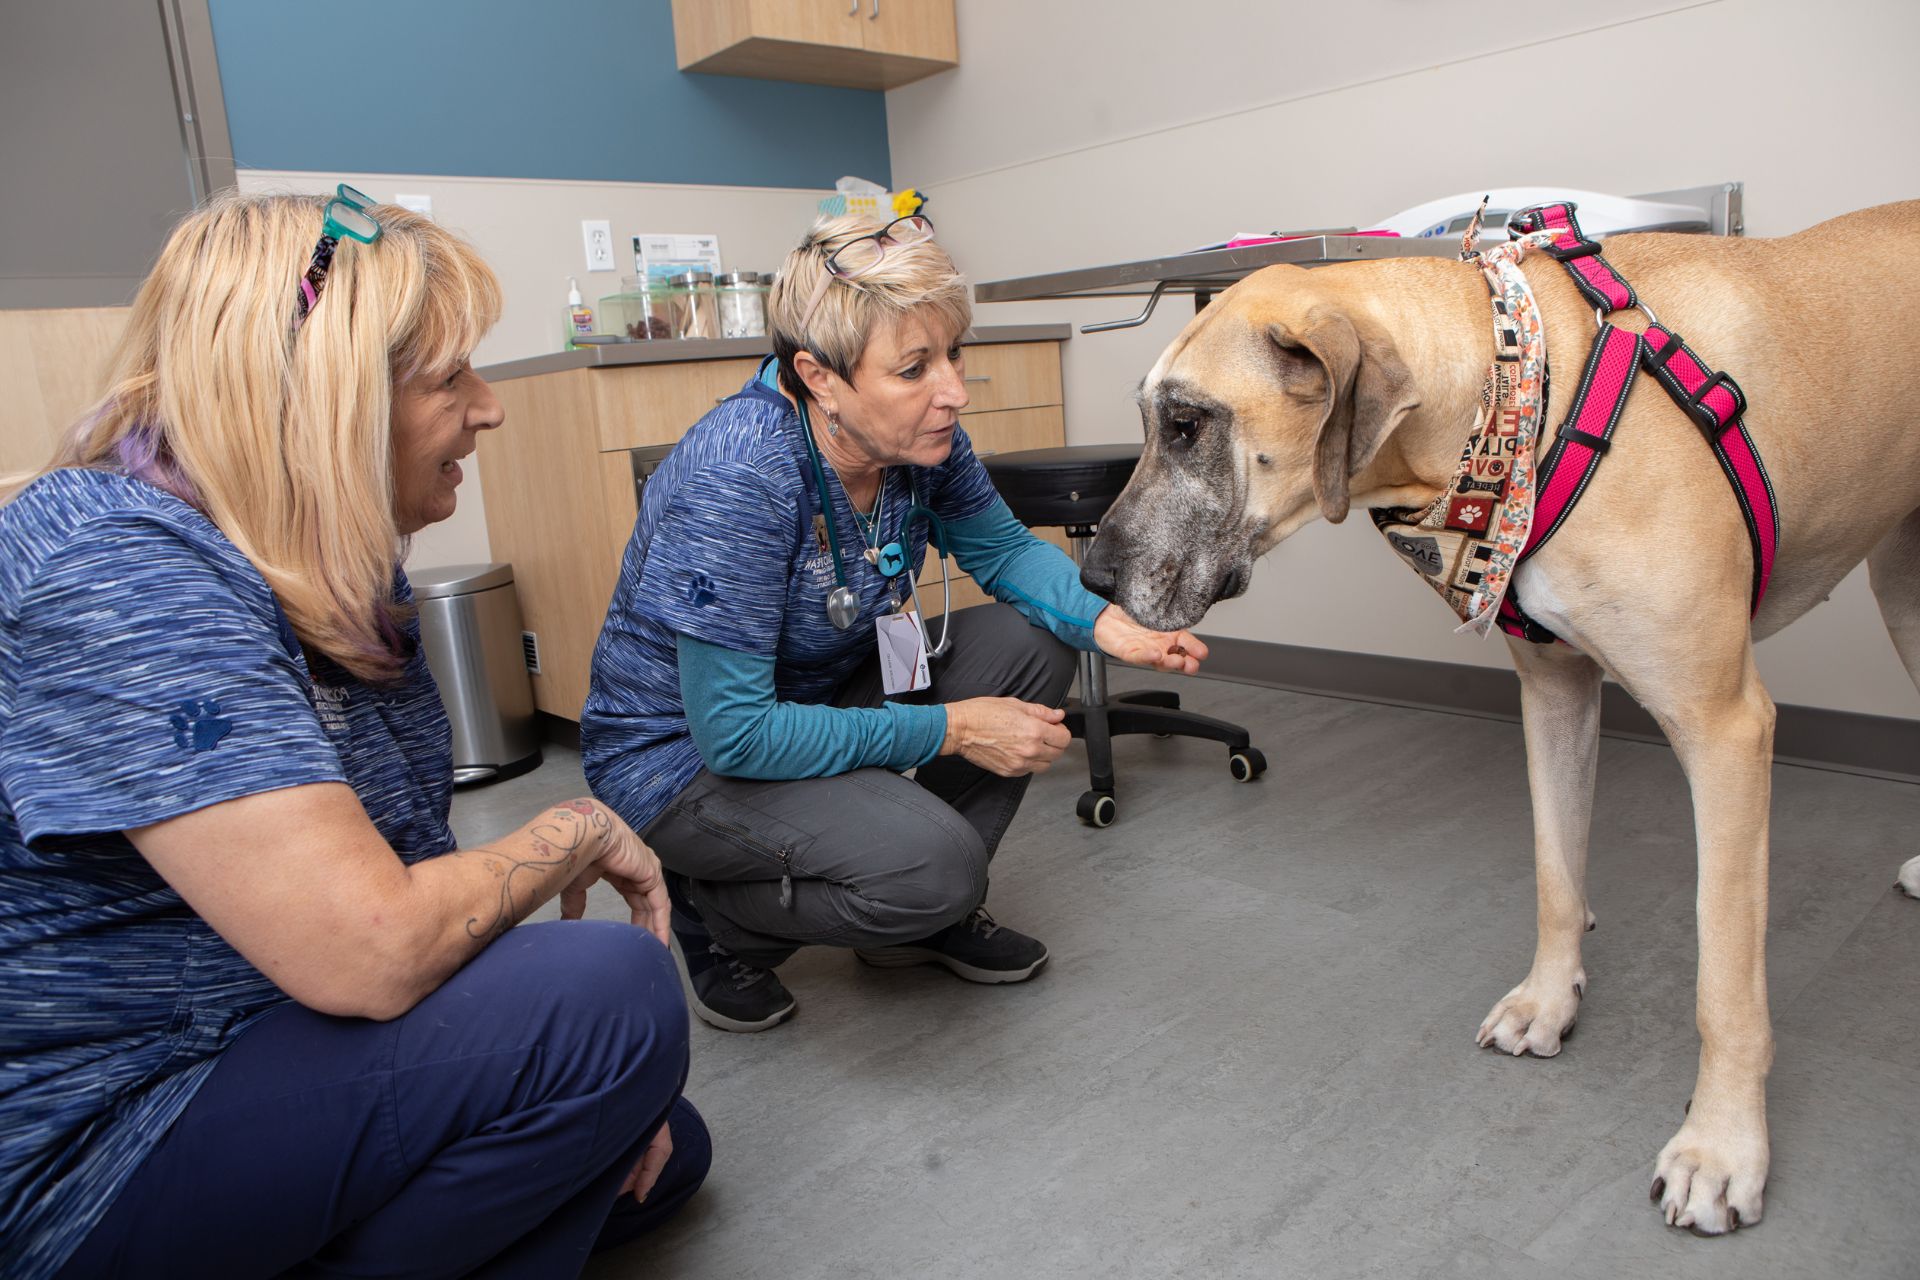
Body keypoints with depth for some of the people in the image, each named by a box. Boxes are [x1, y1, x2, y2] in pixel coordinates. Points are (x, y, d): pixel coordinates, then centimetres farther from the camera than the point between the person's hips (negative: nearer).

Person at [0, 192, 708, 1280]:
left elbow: (412, 860, 5)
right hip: (88, 1149, -9)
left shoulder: (343, 574, 2)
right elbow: (372, 953, -34)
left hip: (264, 1050, 9)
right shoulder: (117, 572, -26)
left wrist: (610, 1084, -5)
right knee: (611, 990, -26)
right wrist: (580, 832, -16)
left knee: (661, 1155, 14)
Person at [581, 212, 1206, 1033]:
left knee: (1032, 641, -7)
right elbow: (735, 735, -31)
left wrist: (1107, 621, -16)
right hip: (681, 752, -7)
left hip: (820, 693, 8)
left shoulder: (918, 436, -12)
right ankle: (712, 915, 3)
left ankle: (927, 916, 9)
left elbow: (1003, 548, 4)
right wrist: (950, 730, -26)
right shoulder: (738, 479, -33)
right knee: (932, 865, -29)